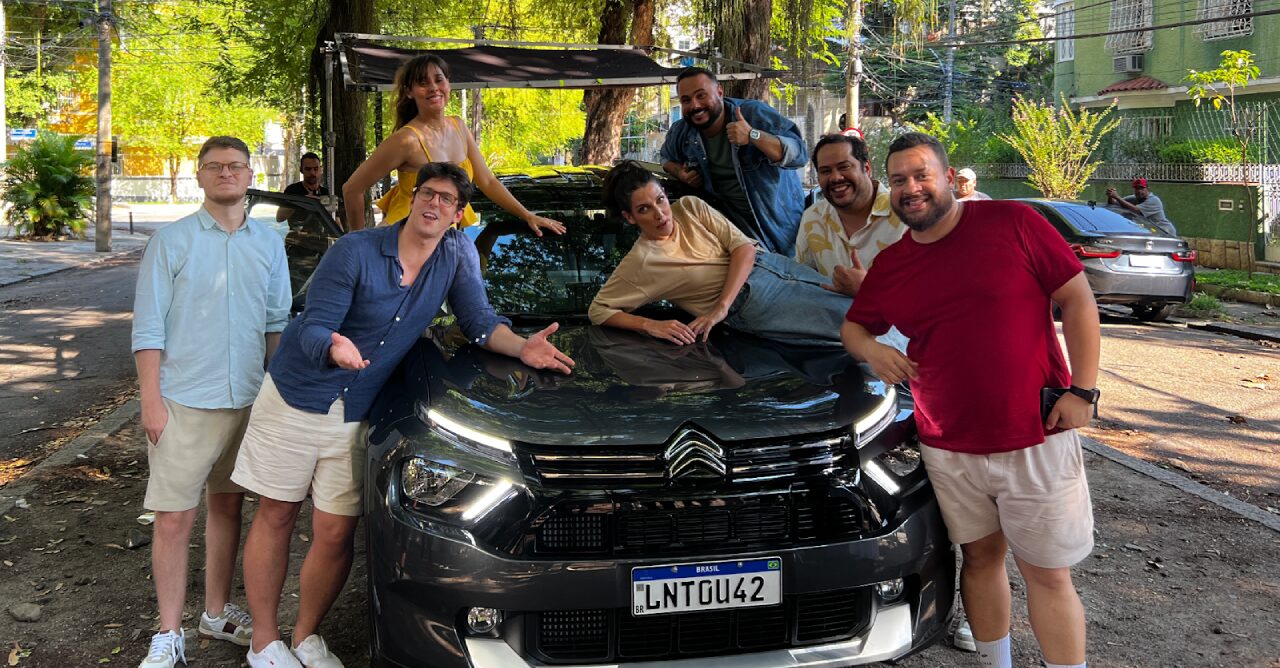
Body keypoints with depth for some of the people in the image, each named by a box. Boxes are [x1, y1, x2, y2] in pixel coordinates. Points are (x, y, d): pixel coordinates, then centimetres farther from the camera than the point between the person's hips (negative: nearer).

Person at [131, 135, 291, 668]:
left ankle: (217, 613, 28)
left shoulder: (269, 244, 8)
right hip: (183, 402, -4)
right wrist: (152, 399, -10)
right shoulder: (171, 242, -3)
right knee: (174, 518, -2)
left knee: (228, 506, 14)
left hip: (248, 399, 4)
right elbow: (148, 328, -4)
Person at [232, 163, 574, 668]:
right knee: (276, 517, 7)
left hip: (356, 414, 3)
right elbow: (312, 328, -17)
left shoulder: (458, 255, -3)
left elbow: (479, 321, -2)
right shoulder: (355, 251, -16)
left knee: (335, 535, 3)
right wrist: (334, 348, -41)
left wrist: (523, 347, -22)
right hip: (296, 398, -2)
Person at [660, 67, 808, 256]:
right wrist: (680, 173, -5)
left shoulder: (754, 113, -19)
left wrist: (753, 136, -42)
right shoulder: (680, 132, -5)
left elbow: (799, 154, -28)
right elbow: (668, 159, 19)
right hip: (734, 224, 3)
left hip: (781, 220, -2)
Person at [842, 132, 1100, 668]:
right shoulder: (888, 266, 7)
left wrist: (1082, 390, -9)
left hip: (1035, 438, -4)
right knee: (980, 557, 16)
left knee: (1048, 574, 3)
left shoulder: (1012, 223, -6)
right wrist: (871, 349, -4)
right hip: (948, 448, 4)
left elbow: (1078, 300, -4)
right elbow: (854, 325, 21)